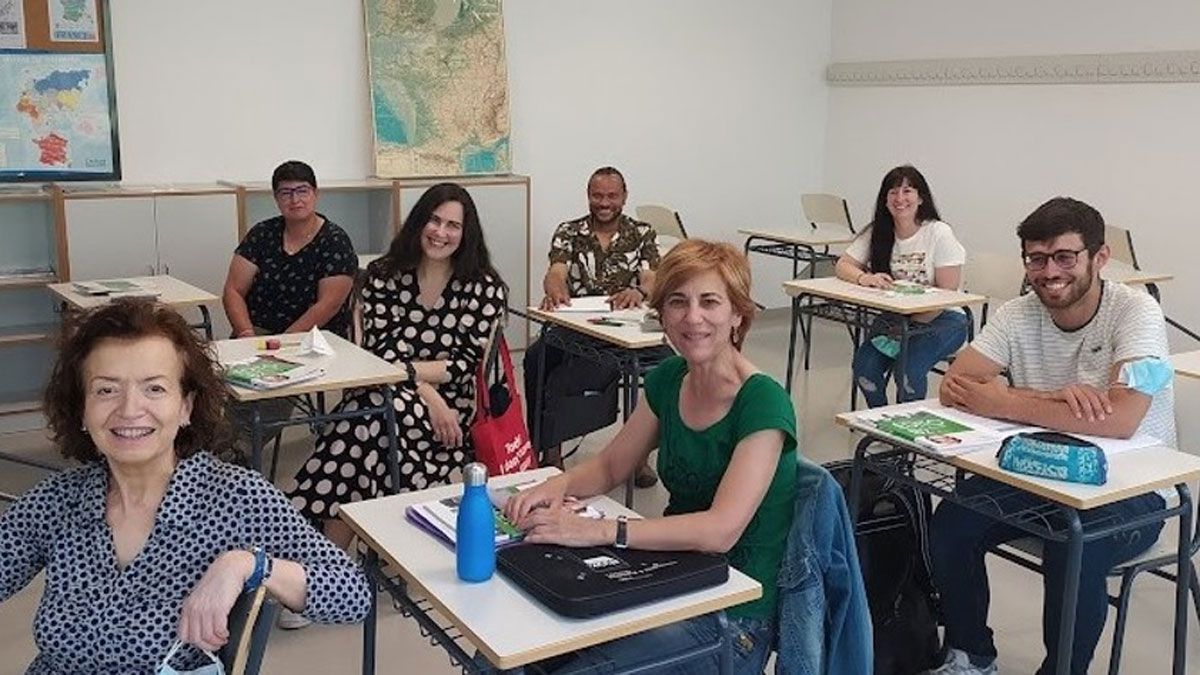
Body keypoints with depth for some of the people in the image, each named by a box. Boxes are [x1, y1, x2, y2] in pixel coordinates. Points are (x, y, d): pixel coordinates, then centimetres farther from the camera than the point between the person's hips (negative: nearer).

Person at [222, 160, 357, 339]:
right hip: (259, 332, 2)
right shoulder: (262, 234, 8)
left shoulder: (335, 241, -4)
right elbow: (233, 292, 5)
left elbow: (328, 305, -12)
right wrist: (247, 335, -12)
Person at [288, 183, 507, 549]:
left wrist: (406, 370, -11)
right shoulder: (382, 276, 8)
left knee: (376, 417, -32)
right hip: (385, 396, 2)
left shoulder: (486, 289, 3)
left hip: (452, 409, -2)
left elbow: (469, 364, -1)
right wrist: (428, 397, -14)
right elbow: (377, 351, -1)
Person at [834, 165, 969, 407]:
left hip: (942, 319, -4)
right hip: (895, 318, 4)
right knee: (864, 366, -20)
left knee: (909, 368, -29)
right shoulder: (877, 232, 3)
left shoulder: (939, 233, -11)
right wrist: (865, 278, -26)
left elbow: (947, 294, -12)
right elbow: (842, 266, -2)